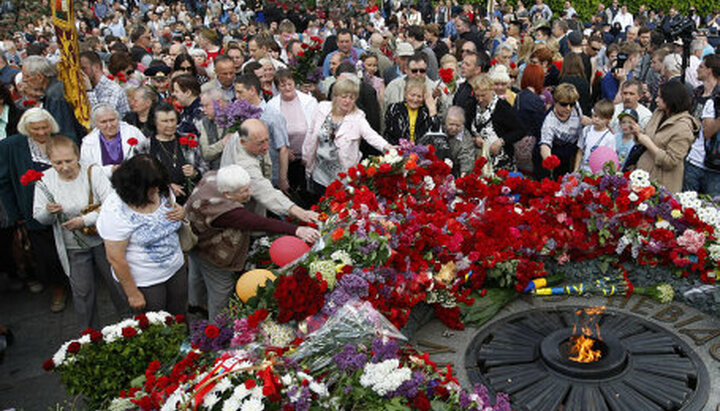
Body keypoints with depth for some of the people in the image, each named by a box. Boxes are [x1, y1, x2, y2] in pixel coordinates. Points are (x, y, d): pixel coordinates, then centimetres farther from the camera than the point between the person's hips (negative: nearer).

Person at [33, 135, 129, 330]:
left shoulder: (93, 172, -14)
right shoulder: (45, 180, -7)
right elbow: (39, 217, 0)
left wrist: (85, 220, -25)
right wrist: (48, 212, -23)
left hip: (102, 239, -1)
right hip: (73, 247, 1)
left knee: (117, 282, 14)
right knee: (82, 292, 11)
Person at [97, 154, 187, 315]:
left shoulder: (162, 191, -8)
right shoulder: (115, 210, -26)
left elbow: (175, 208, 14)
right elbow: (115, 258, -21)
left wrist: (181, 213, -11)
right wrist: (133, 294, -15)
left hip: (176, 269, 6)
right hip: (145, 283, -5)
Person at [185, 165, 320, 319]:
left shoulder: (213, 177, -21)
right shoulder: (224, 211, -45)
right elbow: (262, 224, -52)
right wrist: (297, 230, -57)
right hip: (208, 251, -9)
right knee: (220, 290, 8)